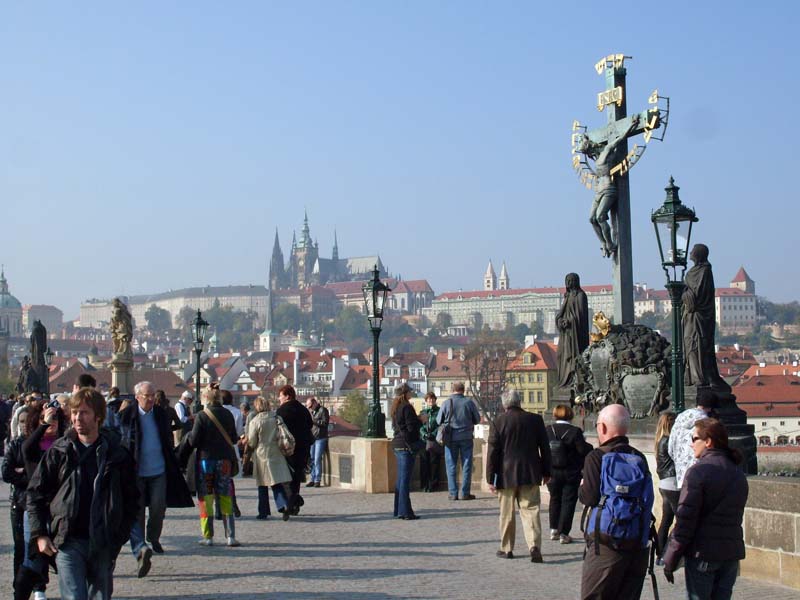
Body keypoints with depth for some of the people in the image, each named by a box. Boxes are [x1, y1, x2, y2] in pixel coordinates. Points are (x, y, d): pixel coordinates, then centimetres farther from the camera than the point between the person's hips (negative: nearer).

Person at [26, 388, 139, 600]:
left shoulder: (116, 454, 3)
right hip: (68, 543, -1)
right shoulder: (59, 452, 2)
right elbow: (35, 493, 8)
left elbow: (131, 499, 10)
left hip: (103, 544, 1)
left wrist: (120, 535, 2)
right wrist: (39, 534, 1)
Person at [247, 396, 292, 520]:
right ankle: (284, 505, -16)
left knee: (263, 486, 9)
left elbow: (252, 443, -7)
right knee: (277, 483, 6)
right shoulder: (276, 418, -2)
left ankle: (263, 512, 14)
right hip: (276, 454, 3)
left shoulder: (254, 422, -12)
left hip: (261, 455, -3)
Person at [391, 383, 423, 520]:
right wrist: (421, 420, -1)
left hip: (397, 445, 9)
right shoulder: (406, 407, -15)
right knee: (405, 479, -8)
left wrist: (417, 419, 17)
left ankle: (398, 510, 18)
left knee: (400, 479, 14)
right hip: (406, 445, -9)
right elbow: (412, 427, -19)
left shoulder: (395, 407, 13)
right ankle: (405, 511, -7)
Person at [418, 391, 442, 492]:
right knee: (424, 464, 0)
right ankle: (425, 485, 5)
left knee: (434, 464, -4)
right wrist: (424, 434, -9)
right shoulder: (422, 412, 17)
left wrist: (433, 434, -13)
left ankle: (433, 485, 0)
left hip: (435, 441, -3)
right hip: (424, 442, 3)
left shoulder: (439, 411, 7)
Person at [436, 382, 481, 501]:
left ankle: (453, 493, 6)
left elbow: (438, 421, 0)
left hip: (451, 438, 0)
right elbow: (477, 419, 3)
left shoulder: (447, 403, -6)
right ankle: (465, 493, 6)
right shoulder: (469, 402, -6)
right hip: (466, 437, 0)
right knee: (466, 465, 7)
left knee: (451, 466, 7)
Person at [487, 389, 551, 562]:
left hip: (507, 475, -1)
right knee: (530, 511, 1)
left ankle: (506, 548, 18)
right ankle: (534, 546, -15)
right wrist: (546, 472, 17)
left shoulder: (499, 421, -7)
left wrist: (491, 478, 0)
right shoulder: (535, 419, 1)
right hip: (530, 475, 1)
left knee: (507, 514, 10)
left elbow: (493, 451, -6)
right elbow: (545, 448, 7)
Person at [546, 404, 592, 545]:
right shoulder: (575, 431, -15)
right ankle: (563, 533, 3)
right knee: (568, 501, 5)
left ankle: (554, 529, 24)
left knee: (555, 499, 20)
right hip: (571, 473, -3)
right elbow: (584, 450, -14)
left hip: (552, 473, 3)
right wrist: (589, 446, 7)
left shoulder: (547, 431, -5)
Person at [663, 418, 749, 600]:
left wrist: (670, 559, -10)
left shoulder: (699, 471, -12)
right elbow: (735, 516, 15)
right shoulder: (738, 473, 11)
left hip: (703, 552, -6)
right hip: (732, 553, 6)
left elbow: (685, 519, -15)